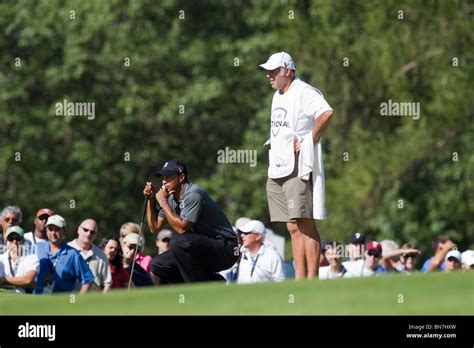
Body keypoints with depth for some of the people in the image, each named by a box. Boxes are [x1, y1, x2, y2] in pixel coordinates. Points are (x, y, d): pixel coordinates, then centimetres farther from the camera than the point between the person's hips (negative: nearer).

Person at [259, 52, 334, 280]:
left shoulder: (303, 92, -10)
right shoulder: (277, 96, 19)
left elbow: (326, 113, -27)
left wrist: (309, 141, -20)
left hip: (298, 168, -9)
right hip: (277, 170, 9)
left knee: (305, 223, -11)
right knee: (293, 228, 8)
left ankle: (312, 279, -13)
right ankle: (299, 281, 8)